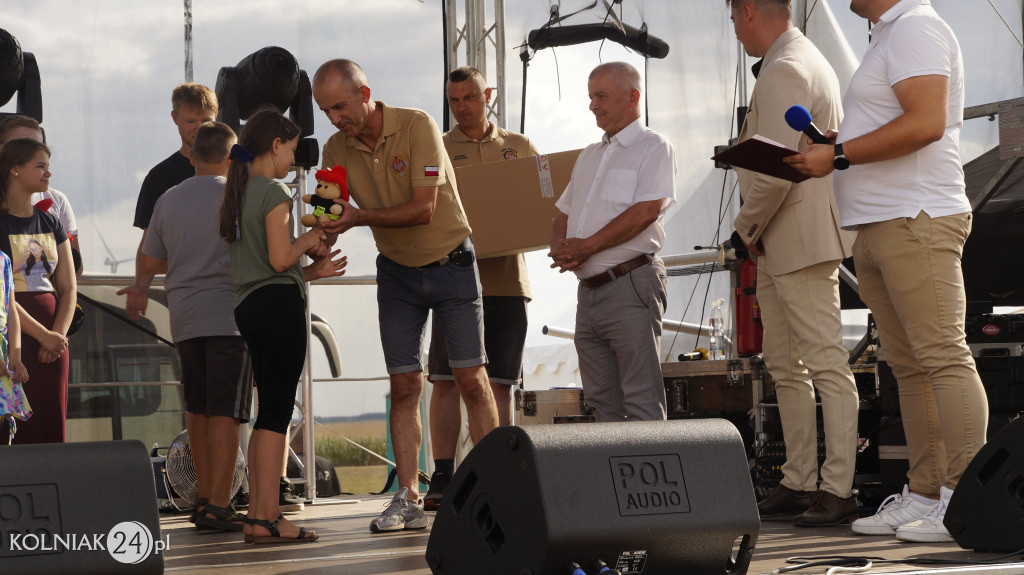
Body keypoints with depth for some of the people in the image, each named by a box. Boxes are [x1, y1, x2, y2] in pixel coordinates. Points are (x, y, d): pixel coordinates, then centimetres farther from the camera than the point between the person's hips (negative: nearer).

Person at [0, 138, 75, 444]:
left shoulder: (51, 223, 14)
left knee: (52, 424, 4)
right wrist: (43, 335, -15)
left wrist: (59, 333, -5)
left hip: (52, 336, 6)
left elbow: (68, 287, 12)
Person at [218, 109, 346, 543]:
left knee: (268, 411, 12)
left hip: (247, 307, 9)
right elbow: (279, 259, -18)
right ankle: (267, 517, -10)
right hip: (279, 303, -9)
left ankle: (256, 515, 12)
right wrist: (306, 241, 1)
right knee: (278, 411, -8)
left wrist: (311, 272, 22)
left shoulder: (236, 195, 18)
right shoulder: (275, 192, -9)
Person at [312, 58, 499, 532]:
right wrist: (322, 235, -26)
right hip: (396, 272, 4)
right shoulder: (337, 149, -5)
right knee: (404, 385, -2)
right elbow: (332, 216, -3)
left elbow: (423, 209, -24)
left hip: (451, 263, -4)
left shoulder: (417, 126, -19)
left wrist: (359, 217, -31)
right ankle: (408, 498, -3)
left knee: (471, 380, -3)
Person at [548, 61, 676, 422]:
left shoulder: (653, 147, -2)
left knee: (641, 402, -10)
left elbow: (646, 211, -16)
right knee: (602, 402, 7)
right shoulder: (590, 156, 23)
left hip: (631, 283, -8)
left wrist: (586, 247, -14)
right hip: (588, 290, 8)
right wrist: (560, 248, 0)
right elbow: (563, 214, 23)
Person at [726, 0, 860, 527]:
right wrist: (757, 230, 18)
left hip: (800, 239, -11)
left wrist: (747, 226, -6)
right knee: (785, 368, 13)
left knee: (827, 365, -11)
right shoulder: (807, 60, 20)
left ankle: (839, 489, -12)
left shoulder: (783, 71, -15)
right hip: (780, 246, 11)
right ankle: (799, 483, 16)